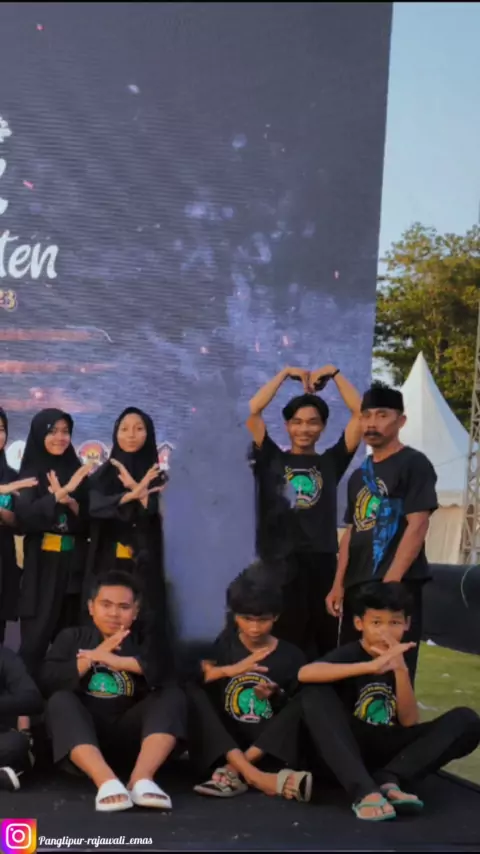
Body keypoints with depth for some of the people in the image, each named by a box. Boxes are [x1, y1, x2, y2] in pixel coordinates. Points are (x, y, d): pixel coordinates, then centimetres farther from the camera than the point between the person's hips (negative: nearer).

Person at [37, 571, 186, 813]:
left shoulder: (144, 642, 13)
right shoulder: (71, 638, 14)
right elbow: (45, 682, -3)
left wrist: (117, 661, -17)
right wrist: (92, 658, -13)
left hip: (129, 734, 1)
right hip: (82, 732, -1)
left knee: (173, 695, -19)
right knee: (60, 701, -29)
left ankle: (141, 778, -39)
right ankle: (106, 781, -48)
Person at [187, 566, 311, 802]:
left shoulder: (291, 656, 4)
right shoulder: (225, 644, 6)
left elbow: (297, 710, 2)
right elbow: (196, 678, -10)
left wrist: (275, 697, -16)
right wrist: (231, 670, -24)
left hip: (269, 746, -1)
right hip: (225, 742, 1)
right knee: (193, 693, -23)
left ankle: (232, 772, -34)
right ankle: (255, 776, -39)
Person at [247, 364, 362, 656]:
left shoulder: (331, 462, 11)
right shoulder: (271, 458, 8)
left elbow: (361, 414, 5)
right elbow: (252, 411, -2)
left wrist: (334, 373, 6)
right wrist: (285, 373, 4)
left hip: (323, 563, 2)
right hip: (279, 564, -2)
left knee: (325, 647, 8)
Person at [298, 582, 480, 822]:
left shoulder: (400, 660, 6)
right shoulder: (349, 654, -8)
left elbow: (409, 722, -5)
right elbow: (305, 673, -31)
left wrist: (401, 671, -20)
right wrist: (370, 666, -38)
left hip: (389, 749, 4)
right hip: (349, 746, -3)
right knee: (315, 696, -31)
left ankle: (388, 780, -28)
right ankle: (364, 792, -42)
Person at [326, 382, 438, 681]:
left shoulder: (414, 464, -5)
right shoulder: (359, 475, 17)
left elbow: (417, 527, -13)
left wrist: (390, 583, -18)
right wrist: (339, 584, 10)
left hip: (397, 585, -7)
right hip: (357, 586, 8)